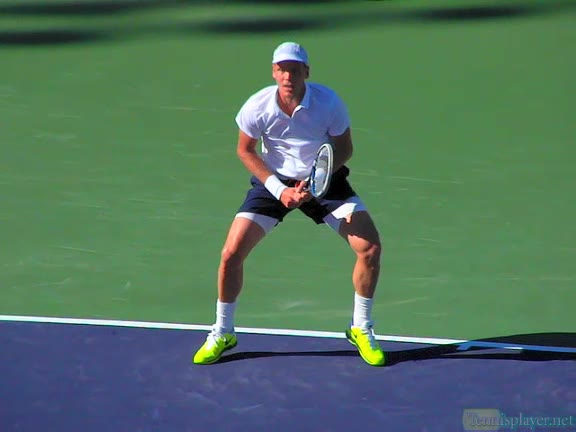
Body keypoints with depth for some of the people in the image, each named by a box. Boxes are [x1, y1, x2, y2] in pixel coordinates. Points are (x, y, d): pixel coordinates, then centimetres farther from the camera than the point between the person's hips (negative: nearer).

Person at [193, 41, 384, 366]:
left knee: (370, 248, -15)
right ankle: (222, 334, 12)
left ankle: (361, 329, 8)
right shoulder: (257, 106, -20)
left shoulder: (329, 102, -22)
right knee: (231, 253, -11)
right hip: (274, 181, 0)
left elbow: (344, 148, -9)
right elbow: (245, 150, -4)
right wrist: (279, 190, -15)